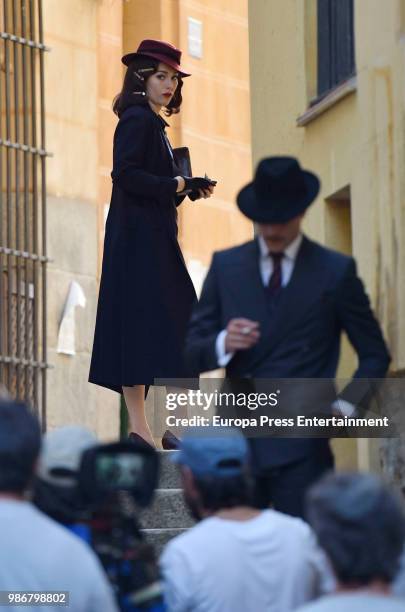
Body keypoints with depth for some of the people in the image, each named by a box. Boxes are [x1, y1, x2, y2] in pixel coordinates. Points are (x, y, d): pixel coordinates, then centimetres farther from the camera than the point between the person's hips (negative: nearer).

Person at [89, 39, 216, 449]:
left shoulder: (152, 124, 21)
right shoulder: (136, 120, -8)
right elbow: (125, 174, -20)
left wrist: (189, 187, 6)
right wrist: (174, 185, -14)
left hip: (154, 238, 10)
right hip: (138, 237, -10)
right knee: (140, 322, -12)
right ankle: (139, 428, -14)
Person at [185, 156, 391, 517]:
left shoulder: (336, 271, 6)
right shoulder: (225, 266, 12)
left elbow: (375, 355, 12)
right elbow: (193, 352, 12)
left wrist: (346, 405, -3)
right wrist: (223, 344, -10)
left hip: (301, 447, -2)